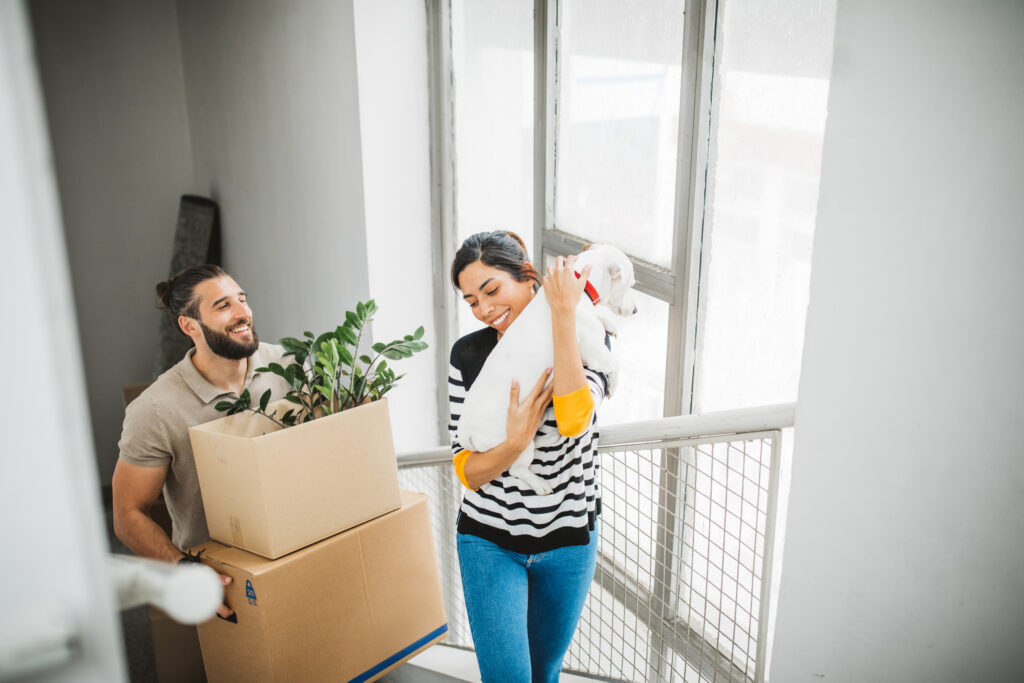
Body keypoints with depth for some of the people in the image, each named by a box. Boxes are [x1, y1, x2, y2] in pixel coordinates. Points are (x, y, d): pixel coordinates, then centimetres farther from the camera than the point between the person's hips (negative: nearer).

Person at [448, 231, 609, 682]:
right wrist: (516, 442, -30)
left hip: (568, 540, 1)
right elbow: (468, 472, -9)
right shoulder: (468, 354, -8)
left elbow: (574, 420, -33)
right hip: (490, 540, 0)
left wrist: (564, 314, -31)